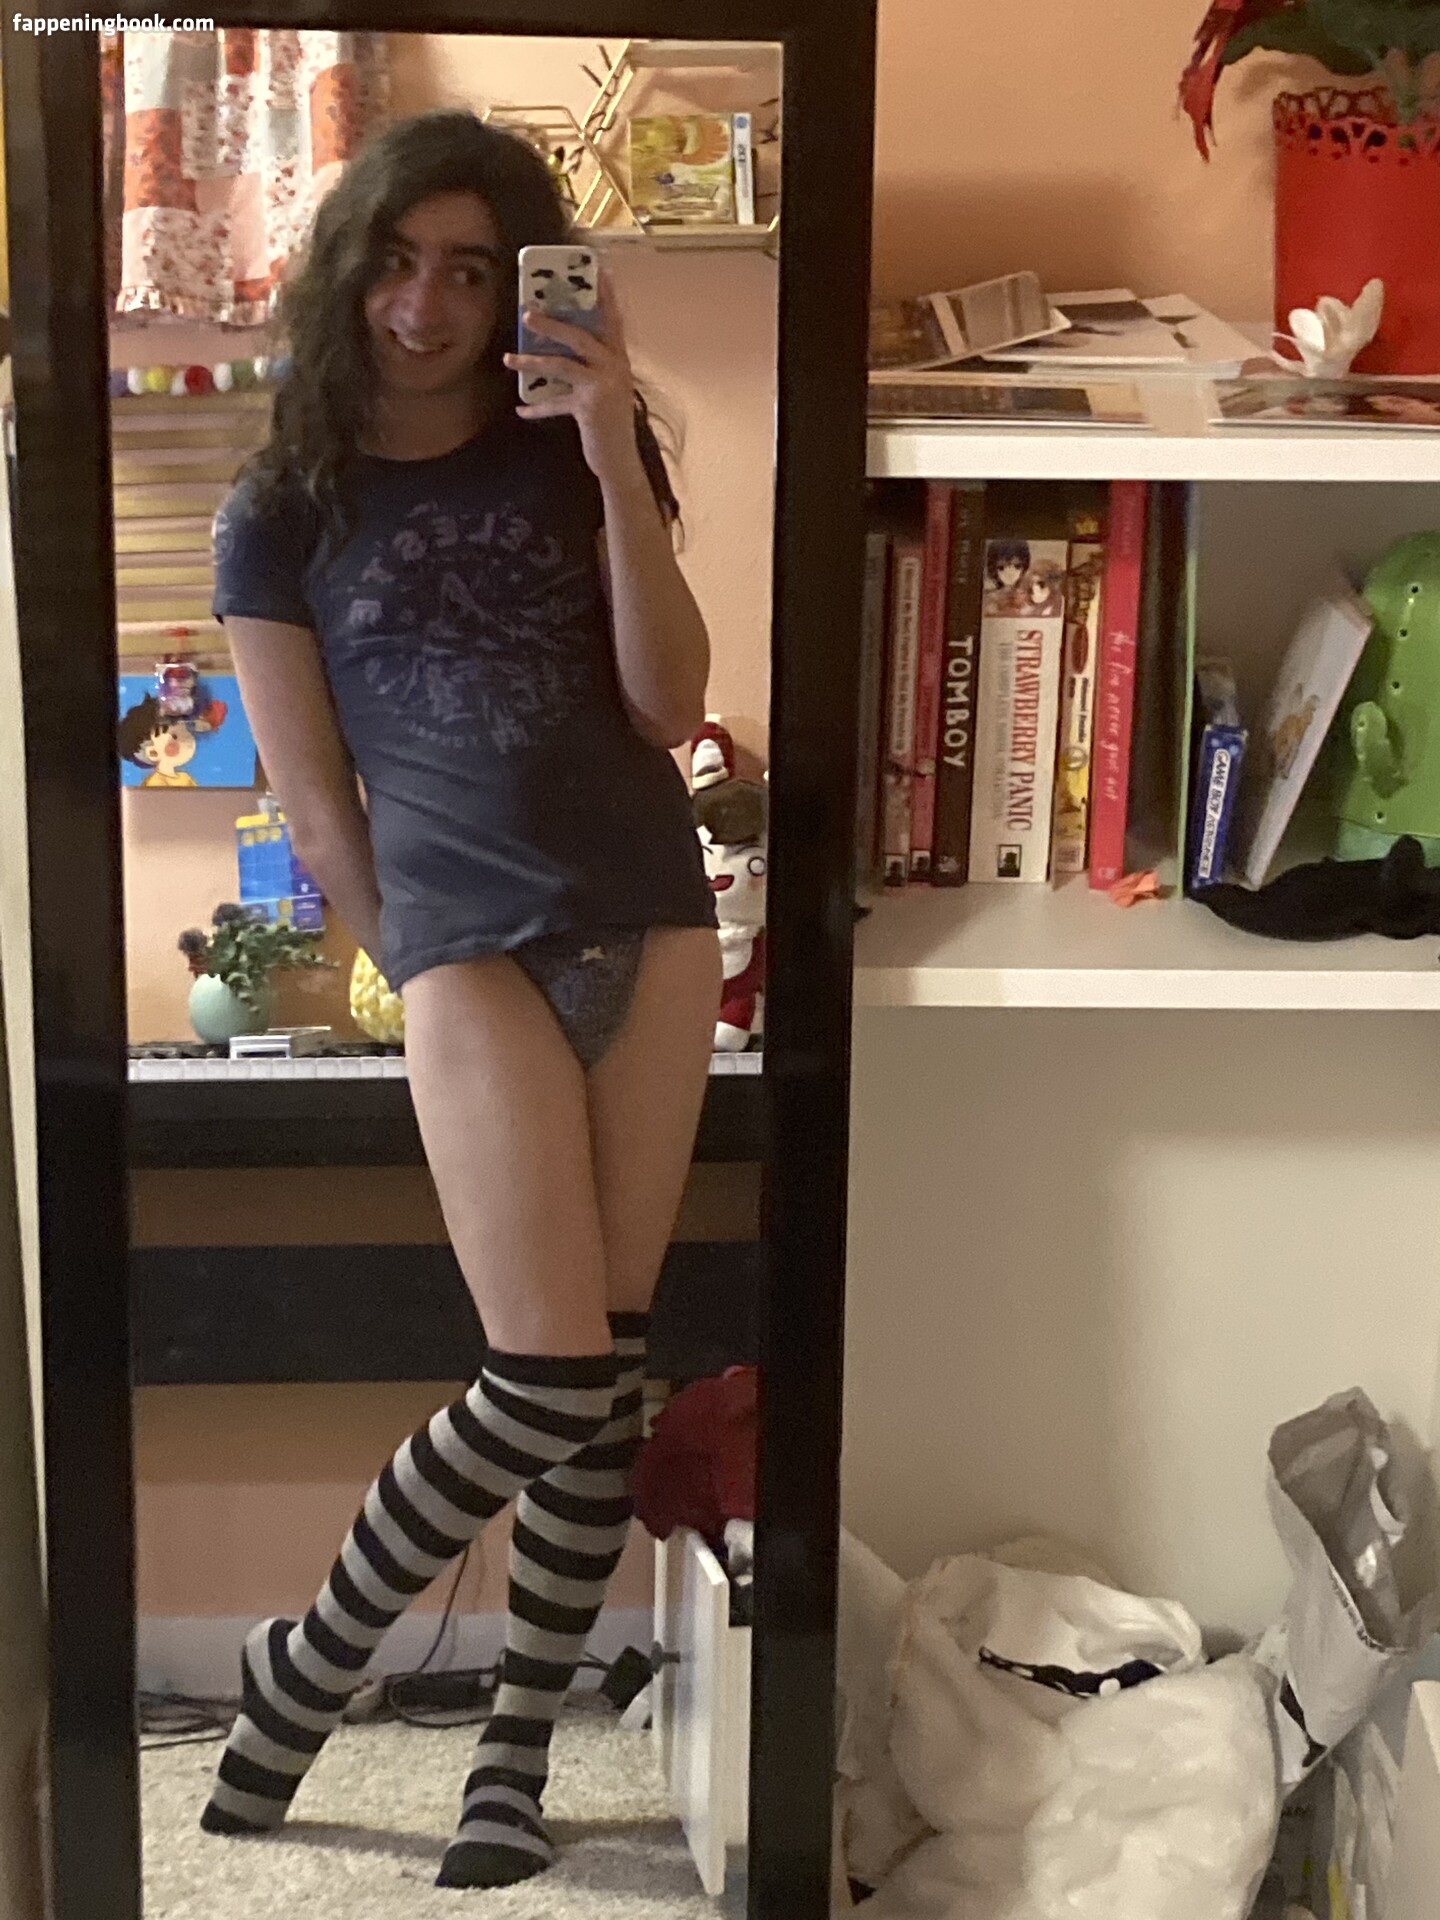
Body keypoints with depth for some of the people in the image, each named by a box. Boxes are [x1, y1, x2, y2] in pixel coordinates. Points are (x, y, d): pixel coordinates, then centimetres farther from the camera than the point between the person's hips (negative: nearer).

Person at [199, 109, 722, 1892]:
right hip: (467, 937, -3)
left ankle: (516, 1750, 16)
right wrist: (421, 975, 5)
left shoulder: (570, 457, 10)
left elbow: (669, 705, -2)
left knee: (605, 1364, 2)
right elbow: (316, 809, 5)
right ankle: (306, 1664, 13)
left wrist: (616, 463, -9)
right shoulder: (278, 514, 4)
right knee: (548, 1380, -10)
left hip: (651, 914, 3)